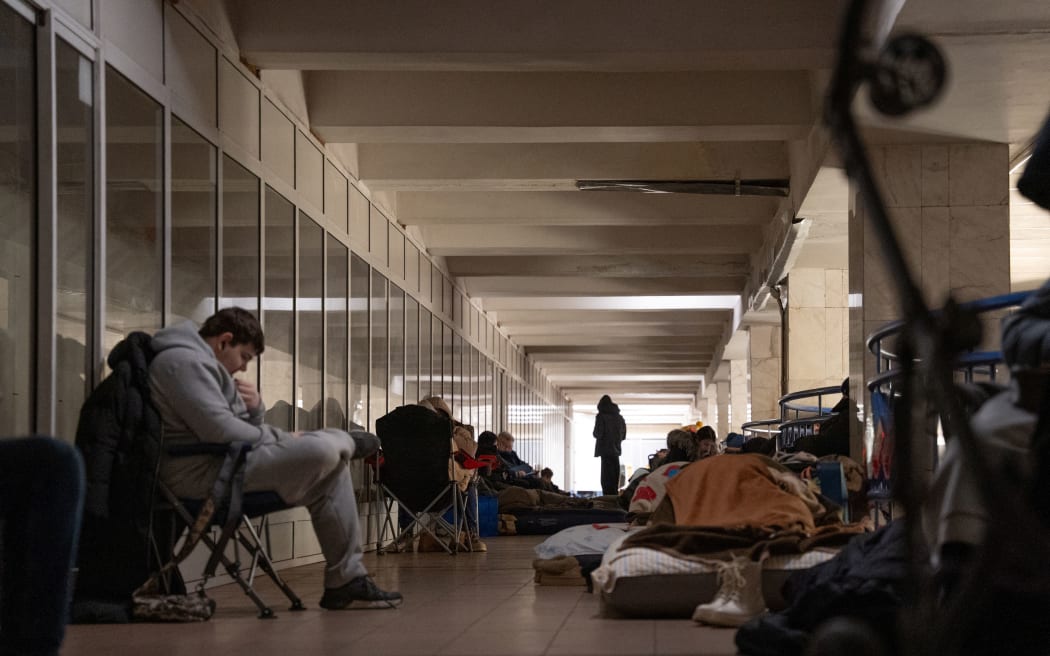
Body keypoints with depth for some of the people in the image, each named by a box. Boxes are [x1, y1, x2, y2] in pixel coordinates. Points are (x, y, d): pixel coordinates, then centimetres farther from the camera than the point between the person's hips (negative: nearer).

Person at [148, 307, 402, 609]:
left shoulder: (197, 362, 22)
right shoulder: (185, 361, -14)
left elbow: (241, 428, 23)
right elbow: (222, 431, -24)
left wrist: (254, 409, 1)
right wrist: (284, 438, -10)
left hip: (221, 463, 12)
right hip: (200, 473, -12)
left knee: (332, 468, 8)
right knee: (323, 449, -23)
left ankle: (347, 580, 6)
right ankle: (344, 443, 16)